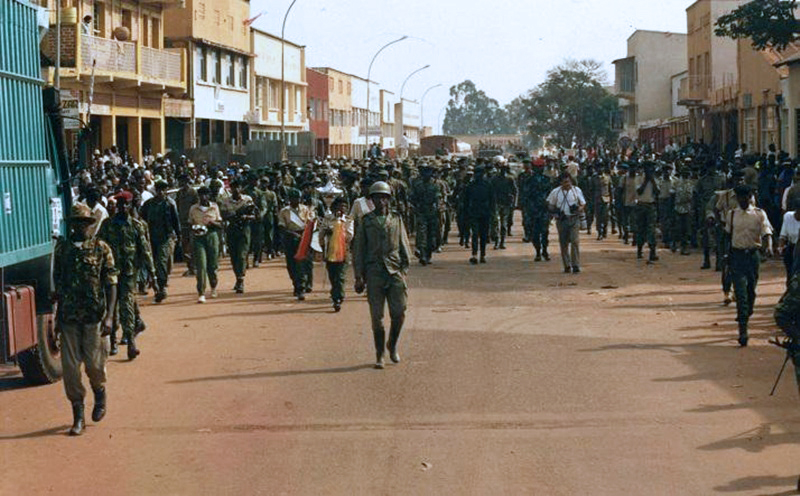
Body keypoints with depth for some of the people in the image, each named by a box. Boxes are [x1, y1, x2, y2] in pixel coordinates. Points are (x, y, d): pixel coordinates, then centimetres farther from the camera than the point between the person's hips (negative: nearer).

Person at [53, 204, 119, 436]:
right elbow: (57, 280, 15)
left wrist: (109, 316, -13)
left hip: (94, 314, -2)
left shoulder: (101, 249, -1)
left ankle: (100, 394, 34)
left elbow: (111, 284, -3)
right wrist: (59, 311, 13)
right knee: (70, 366, 0)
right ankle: (78, 415, 10)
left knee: (94, 363, 1)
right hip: (68, 315, 2)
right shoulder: (61, 248, 7)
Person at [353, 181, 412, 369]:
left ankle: (392, 345, 20)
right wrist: (359, 277, 1)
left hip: (395, 271, 1)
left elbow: (404, 246, 14)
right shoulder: (366, 221, 6)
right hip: (374, 274, -1)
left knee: (399, 313, -5)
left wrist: (405, 268, 3)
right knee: (377, 317, 0)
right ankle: (379, 355, 10)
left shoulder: (397, 219, 10)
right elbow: (358, 249, 7)